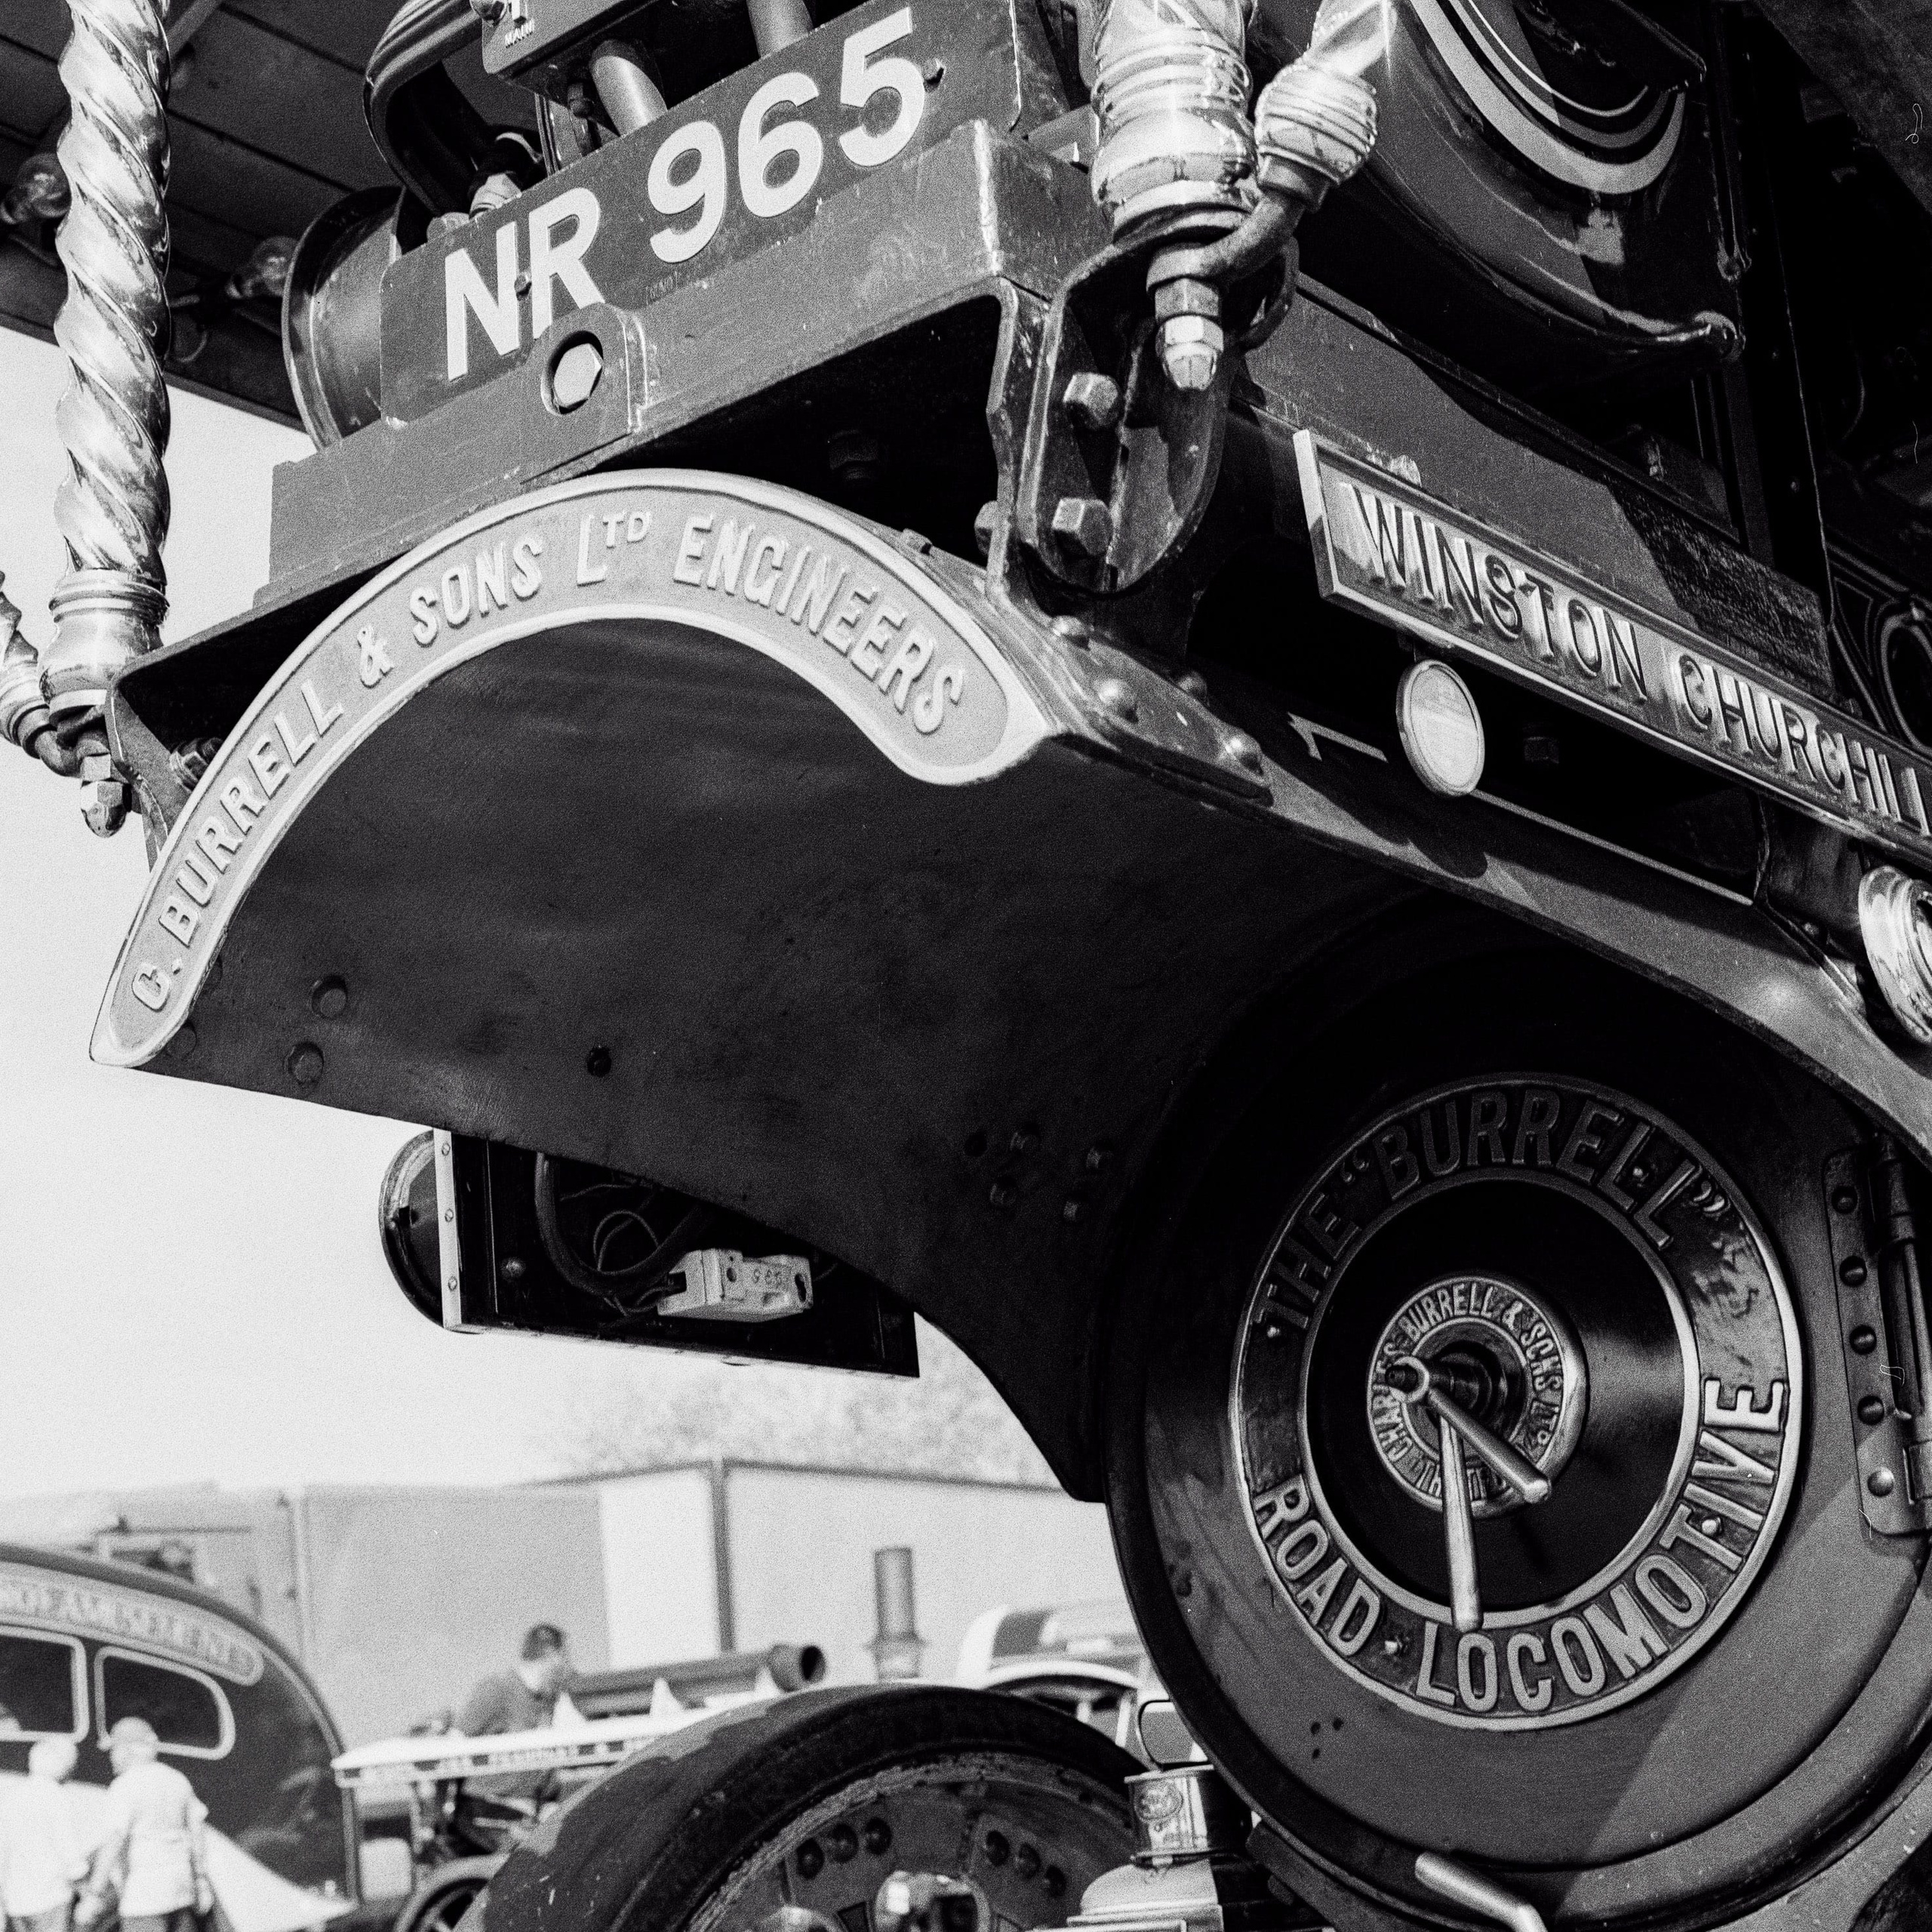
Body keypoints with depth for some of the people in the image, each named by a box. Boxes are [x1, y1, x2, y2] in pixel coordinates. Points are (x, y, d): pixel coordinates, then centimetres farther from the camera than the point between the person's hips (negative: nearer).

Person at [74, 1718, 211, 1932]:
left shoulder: (125, 1786, -12)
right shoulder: (176, 1780, 10)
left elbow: (114, 1842, -21)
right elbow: (197, 1832, 12)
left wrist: (93, 1898, -22)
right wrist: (202, 1881, 18)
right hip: (179, 1887, 8)